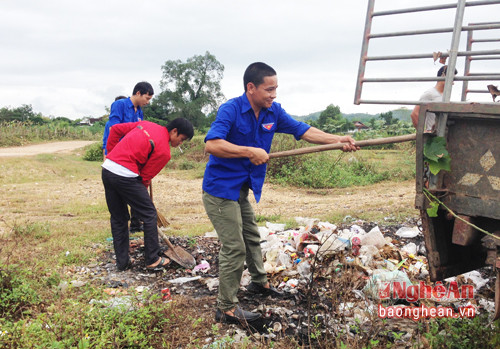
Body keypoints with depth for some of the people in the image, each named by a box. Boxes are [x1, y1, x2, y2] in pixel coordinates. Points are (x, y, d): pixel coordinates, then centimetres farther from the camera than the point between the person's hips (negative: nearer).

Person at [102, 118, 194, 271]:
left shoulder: (146, 124, 16)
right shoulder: (164, 151, -6)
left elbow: (115, 129, 17)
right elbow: (146, 176, -4)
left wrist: (111, 153, 22)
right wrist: (142, 194, 11)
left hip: (107, 169, 8)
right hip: (125, 175, -8)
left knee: (118, 219, 17)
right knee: (149, 215, 8)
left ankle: (122, 262, 26)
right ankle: (153, 260, 16)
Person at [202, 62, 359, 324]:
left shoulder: (273, 112, -1)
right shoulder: (231, 110, -22)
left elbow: (304, 131, 3)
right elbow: (211, 144, -34)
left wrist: (338, 140, -6)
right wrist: (250, 151, -34)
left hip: (241, 189, 8)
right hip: (220, 188, -8)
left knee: (252, 239, 23)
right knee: (234, 248, -4)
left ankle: (259, 283, 46)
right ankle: (226, 309, 10)